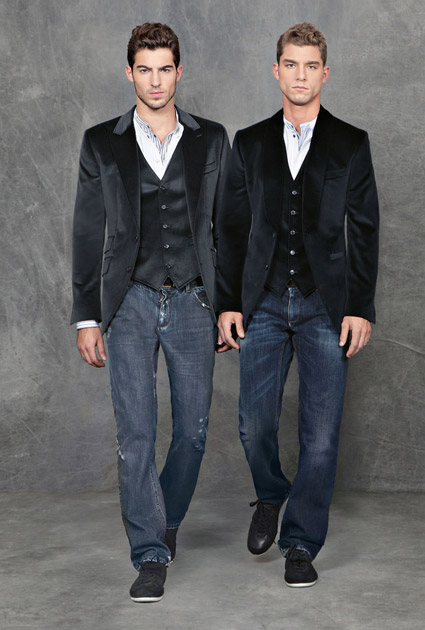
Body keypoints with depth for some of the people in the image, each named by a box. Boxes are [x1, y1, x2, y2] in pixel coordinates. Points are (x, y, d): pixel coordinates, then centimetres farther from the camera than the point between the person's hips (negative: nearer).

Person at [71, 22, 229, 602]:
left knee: (193, 430, 7)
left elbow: (225, 225, 10)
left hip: (193, 302, 1)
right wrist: (87, 317, 1)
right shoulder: (102, 143, 5)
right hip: (130, 301, -1)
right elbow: (88, 235, 5)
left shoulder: (211, 139, 7)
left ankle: (168, 519, 32)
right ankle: (151, 555, 3)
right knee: (135, 433, -5)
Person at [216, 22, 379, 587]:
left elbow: (364, 231, 3)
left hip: (326, 306, -1)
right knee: (255, 423, -2)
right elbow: (232, 229, 8)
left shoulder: (351, 144, 5)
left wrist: (360, 309, -4)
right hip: (264, 304, 1)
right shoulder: (249, 144, 9)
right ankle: (270, 497, 29)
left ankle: (301, 544, 12)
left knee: (321, 433, -2)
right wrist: (227, 303, 1)